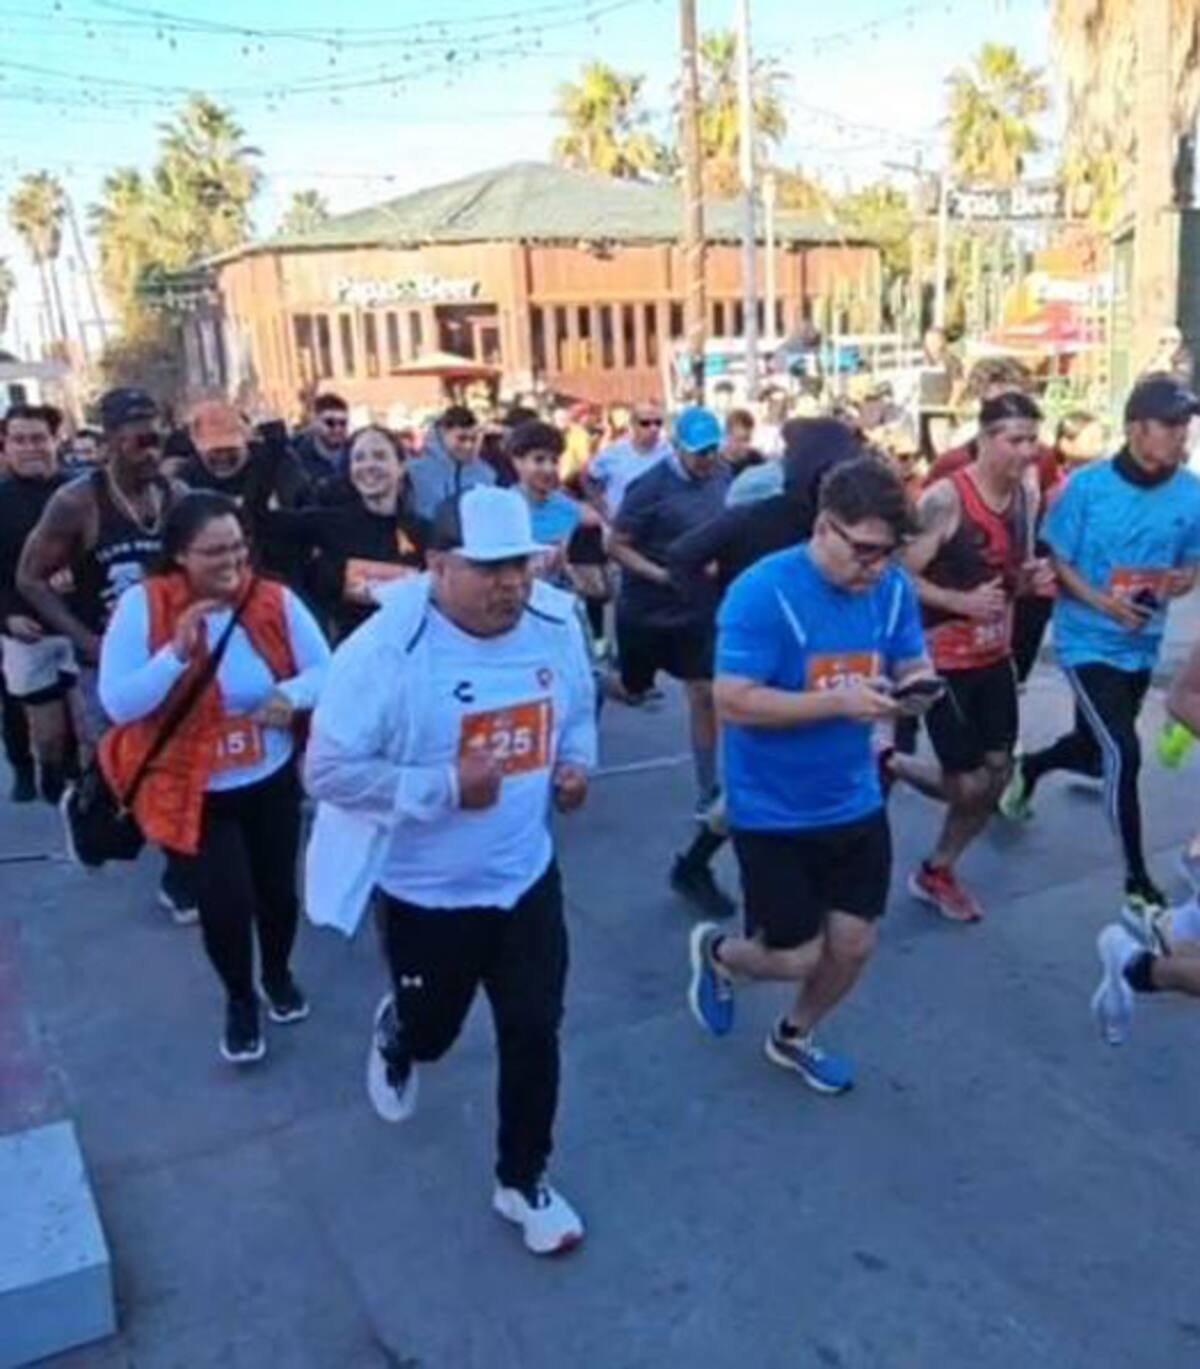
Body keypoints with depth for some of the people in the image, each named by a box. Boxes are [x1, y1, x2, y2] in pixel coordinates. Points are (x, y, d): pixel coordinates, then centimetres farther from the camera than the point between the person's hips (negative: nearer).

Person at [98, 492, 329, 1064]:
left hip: (272, 780, 3)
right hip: (193, 791, -2)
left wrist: (292, 695, -28)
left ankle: (277, 975, 49)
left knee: (278, 889, 16)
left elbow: (325, 670, -6)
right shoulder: (143, 606, -16)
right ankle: (239, 999, 26)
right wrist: (177, 652, -33)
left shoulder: (276, 601, -11)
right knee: (225, 902, -7)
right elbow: (117, 703, -19)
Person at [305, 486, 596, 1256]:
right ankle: (396, 1038, 59)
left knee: (534, 1033, 10)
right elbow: (329, 771, -24)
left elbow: (578, 710, 11)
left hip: (527, 876, 4)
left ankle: (524, 1181, 34)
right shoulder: (386, 650, -26)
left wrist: (578, 761, -10)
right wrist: (445, 786, -30)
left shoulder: (556, 624, -8)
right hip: (425, 890, -3)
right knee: (432, 1031, 19)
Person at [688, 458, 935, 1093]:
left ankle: (793, 1036, 43)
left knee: (854, 945, 13)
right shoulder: (762, 592, -23)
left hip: (855, 803, 6)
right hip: (773, 812, -5)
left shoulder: (891, 588, -5)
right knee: (797, 957, 4)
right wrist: (839, 702, -31)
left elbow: (911, 664, 5)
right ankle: (715, 952, 39)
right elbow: (734, 703, -25)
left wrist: (916, 684, -19)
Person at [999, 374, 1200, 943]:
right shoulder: (1087, 485, -14)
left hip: (1141, 646, 5)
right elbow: (1054, 560, -8)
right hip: (1087, 641, -5)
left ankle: (1027, 769, 55)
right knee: (1124, 754, -16)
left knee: (1093, 752, 20)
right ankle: (1140, 891, -2)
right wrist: (1101, 600, -23)